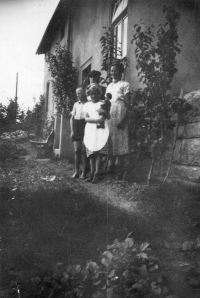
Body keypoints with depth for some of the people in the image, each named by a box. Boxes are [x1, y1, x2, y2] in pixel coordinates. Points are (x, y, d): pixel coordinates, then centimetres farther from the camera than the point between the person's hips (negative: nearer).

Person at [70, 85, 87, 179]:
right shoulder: (76, 104, 14)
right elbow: (72, 118, 15)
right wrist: (72, 130, 7)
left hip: (85, 126, -5)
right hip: (76, 129, 5)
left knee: (84, 151, -2)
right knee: (77, 151, 6)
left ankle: (84, 172, 6)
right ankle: (76, 171, 12)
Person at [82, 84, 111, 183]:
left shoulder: (102, 103, 10)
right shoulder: (87, 105, 14)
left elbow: (107, 116, 3)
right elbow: (86, 118, 3)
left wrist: (104, 112, -16)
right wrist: (96, 120, -11)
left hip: (101, 130, -2)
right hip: (90, 130, 2)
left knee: (99, 153, -8)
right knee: (91, 153, -1)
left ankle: (97, 174, -6)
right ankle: (92, 173, 4)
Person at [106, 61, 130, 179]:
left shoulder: (125, 85, 2)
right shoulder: (109, 86, 21)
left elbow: (127, 103, -6)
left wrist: (123, 119, -16)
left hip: (120, 116, -6)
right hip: (109, 116, 6)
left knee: (120, 142, -6)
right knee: (110, 142, 4)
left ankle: (120, 170, -3)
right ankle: (111, 166, 11)